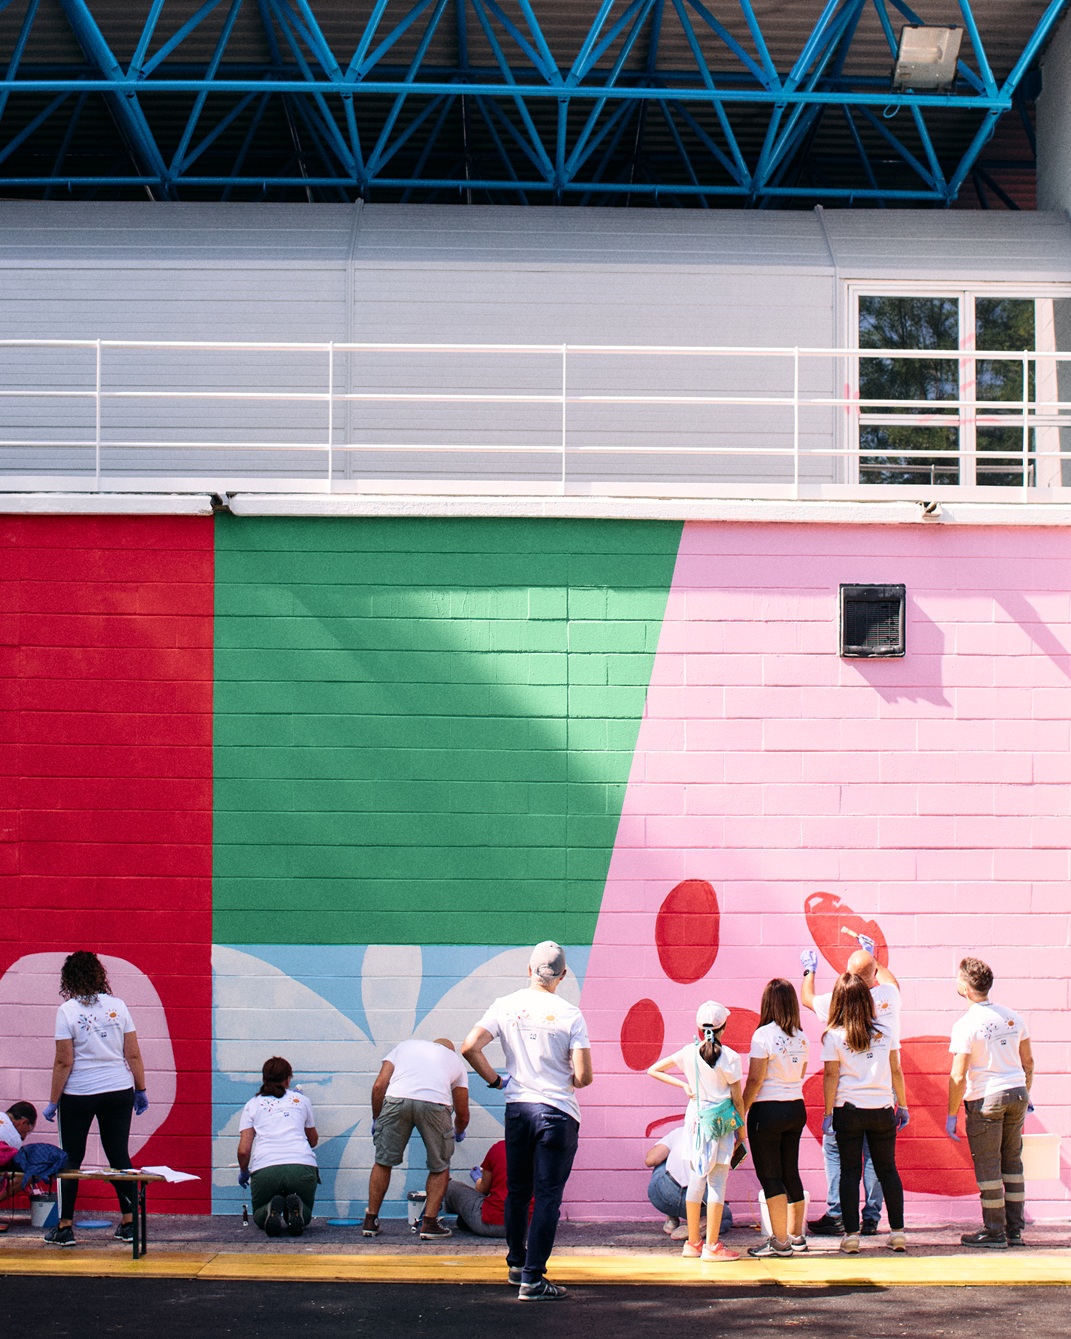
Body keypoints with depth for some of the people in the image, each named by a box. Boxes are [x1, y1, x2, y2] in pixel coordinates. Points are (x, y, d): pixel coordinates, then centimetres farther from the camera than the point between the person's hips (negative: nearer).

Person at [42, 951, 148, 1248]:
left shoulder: (67, 1011, -8)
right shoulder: (117, 1005, 1)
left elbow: (64, 1062, -10)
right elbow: (133, 1055, 2)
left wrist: (53, 1102, -3)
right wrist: (140, 1090, 12)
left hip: (78, 1095, -3)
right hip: (118, 1092, 3)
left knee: (71, 1160, 6)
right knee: (119, 1156, 9)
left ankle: (65, 1227, 8)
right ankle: (128, 1223, 10)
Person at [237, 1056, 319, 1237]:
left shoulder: (252, 1105, 17)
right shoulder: (301, 1100, 20)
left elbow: (243, 1150, 9)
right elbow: (314, 1141, 33)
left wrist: (244, 1172, 29)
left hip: (265, 1169, 0)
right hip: (302, 1166, 1)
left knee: (259, 1216, 24)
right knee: (304, 1217, 24)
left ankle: (272, 1209, -14)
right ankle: (295, 1208, -14)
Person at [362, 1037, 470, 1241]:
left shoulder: (405, 1045, 34)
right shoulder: (454, 1060, 33)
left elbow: (379, 1086, 21)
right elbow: (462, 1115, 33)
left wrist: (376, 1120, 32)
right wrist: (458, 1133, 55)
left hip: (396, 1098, 0)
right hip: (435, 1102, 0)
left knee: (384, 1161, 18)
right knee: (440, 1167, 20)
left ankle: (370, 1222, 22)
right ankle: (429, 1223, 15)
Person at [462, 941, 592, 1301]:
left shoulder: (505, 1006, -1)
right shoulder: (570, 1014, -9)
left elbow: (470, 1048, -9)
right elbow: (583, 1075, -14)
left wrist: (495, 1080, 5)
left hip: (517, 1108, 4)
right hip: (558, 1111, -4)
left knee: (517, 1191, 19)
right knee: (547, 1196, -1)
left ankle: (517, 1264, 32)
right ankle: (532, 1279, -4)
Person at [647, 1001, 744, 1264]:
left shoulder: (689, 1053, 1)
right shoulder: (729, 1057, -9)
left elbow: (654, 1070, 8)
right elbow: (737, 1099, -5)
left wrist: (684, 1085, 8)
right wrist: (742, 1130, 5)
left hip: (695, 1118, 4)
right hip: (721, 1122, -4)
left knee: (696, 1180, 11)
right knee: (717, 1182, -1)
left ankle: (693, 1242, 17)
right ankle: (711, 1246, -2)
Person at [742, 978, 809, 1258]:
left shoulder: (764, 1035, -14)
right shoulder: (801, 1037, 4)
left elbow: (755, 1080, -15)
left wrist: (741, 1113, -9)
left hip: (767, 1109, -6)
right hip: (796, 1109, 6)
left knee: (770, 1177, 0)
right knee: (790, 1173, 15)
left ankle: (780, 1242, 0)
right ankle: (796, 1236, 22)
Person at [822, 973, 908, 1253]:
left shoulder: (833, 1036, -5)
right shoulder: (886, 1028, 1)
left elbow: (831, 1076, -5)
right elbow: (896, 1070, 5)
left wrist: (828, 1112, 2)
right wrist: (902, 1105, 13)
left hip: (848, 1110, -2)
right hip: (882, 1109, 2)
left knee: (850, 1171, 4)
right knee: (887, 1169, 10)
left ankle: (851, 1234, 1)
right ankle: (897, 1232, 10)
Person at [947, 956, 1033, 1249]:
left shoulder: (966, 1026, -14)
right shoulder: (1011, 1017, 5)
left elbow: (958, 1077, -15)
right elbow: (1028, 1061, 12)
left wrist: (951, 1115, -7)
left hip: (985, 1098, -6)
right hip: (1016, 1093, 6)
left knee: (987, 1167, 2)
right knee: (1012, 1162, 13)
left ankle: (995, 1231, 6)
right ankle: (1014, 1230, 16)